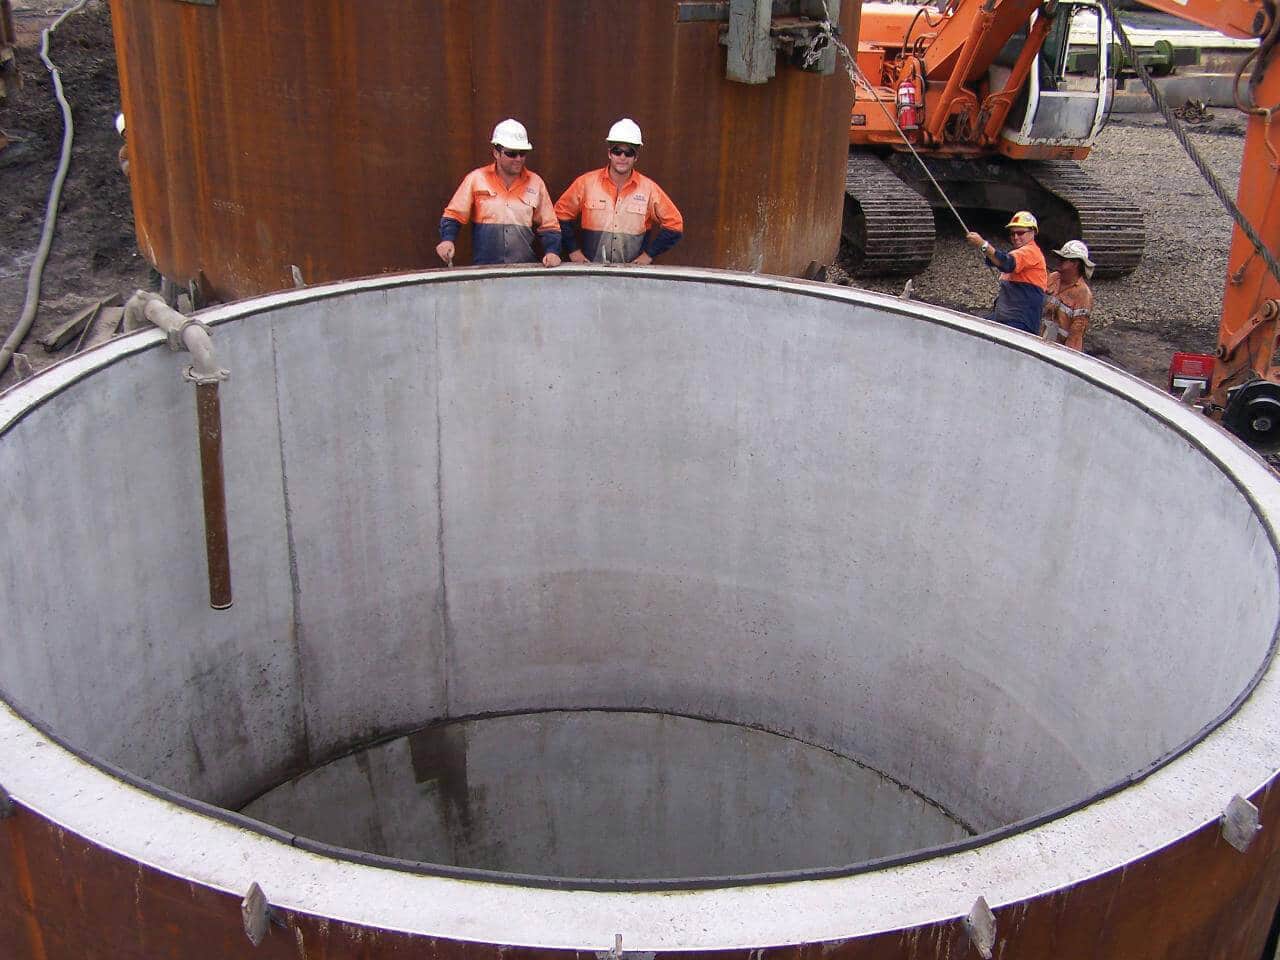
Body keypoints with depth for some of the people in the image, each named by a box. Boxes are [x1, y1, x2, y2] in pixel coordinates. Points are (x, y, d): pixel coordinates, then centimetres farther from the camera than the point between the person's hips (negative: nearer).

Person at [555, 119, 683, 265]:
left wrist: (649, 254, 5)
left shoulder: (649, 188, 4)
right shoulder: (586, 183, 4)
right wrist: (573, 250, 7)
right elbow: (562, 213, 13)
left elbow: (674, 224, 9)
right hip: (590, 269, 0)